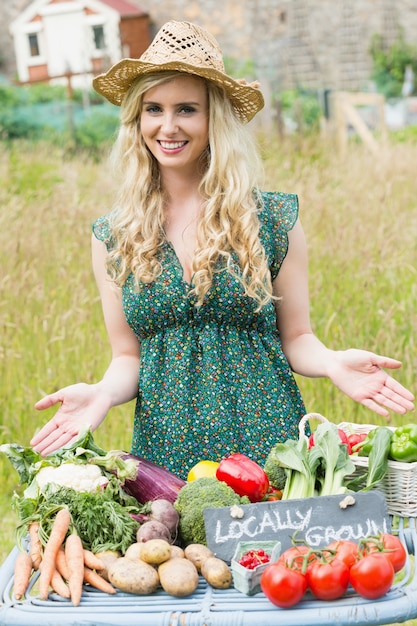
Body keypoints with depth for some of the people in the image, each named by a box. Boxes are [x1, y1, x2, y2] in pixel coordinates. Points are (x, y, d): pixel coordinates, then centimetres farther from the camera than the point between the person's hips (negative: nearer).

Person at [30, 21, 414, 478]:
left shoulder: (275, 220, -3)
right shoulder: (113, 236, 2)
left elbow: (296, 338, 4)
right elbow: (128, 356, 6)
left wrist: (333, 363, -16)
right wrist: (103, 393, -14)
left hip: (267, 440, -1)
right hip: (168, 450, 1)